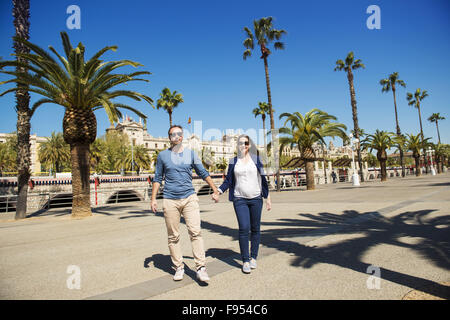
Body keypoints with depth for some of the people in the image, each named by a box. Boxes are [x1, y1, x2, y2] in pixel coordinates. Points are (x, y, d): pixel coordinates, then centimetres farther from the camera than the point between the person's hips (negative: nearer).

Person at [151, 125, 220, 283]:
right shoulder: (162, 155, 7)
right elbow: (158, 178, 12)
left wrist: (215, 190, 15)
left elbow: (203, 173, 14)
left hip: (189, 198, 0)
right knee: (173, 236, 5)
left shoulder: (191, 153, 8)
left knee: (195, 231, -10)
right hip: (170, 200, 0)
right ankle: (178, 268, 19)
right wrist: (153, 198, 5)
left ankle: (200, 268, -4)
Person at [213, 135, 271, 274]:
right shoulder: (233, 162, 6)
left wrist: (268, 198, 7)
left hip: (256, 199, 1)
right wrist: (218, 191, -8)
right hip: (240, 200, 0)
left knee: (255, 229, 7)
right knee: (244, 228, -9)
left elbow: (263, 180, 8)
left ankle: (253, 257, 24)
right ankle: (245, 261, 5)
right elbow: (228, 181, 9)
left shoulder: (256, 159, 4)